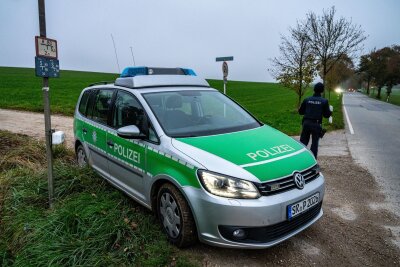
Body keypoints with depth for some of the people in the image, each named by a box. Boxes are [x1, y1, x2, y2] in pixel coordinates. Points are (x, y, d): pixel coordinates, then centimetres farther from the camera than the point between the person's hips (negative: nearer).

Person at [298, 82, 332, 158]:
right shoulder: (324, 101, -3)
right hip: (316, 124, -2)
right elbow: (327, 115, -1)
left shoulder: (307, 100, 2)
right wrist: (330, 111, 20)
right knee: (314, 143, 7)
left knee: (303, 142, 11)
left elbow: (300, 111, 8)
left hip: (306, 123, 2)